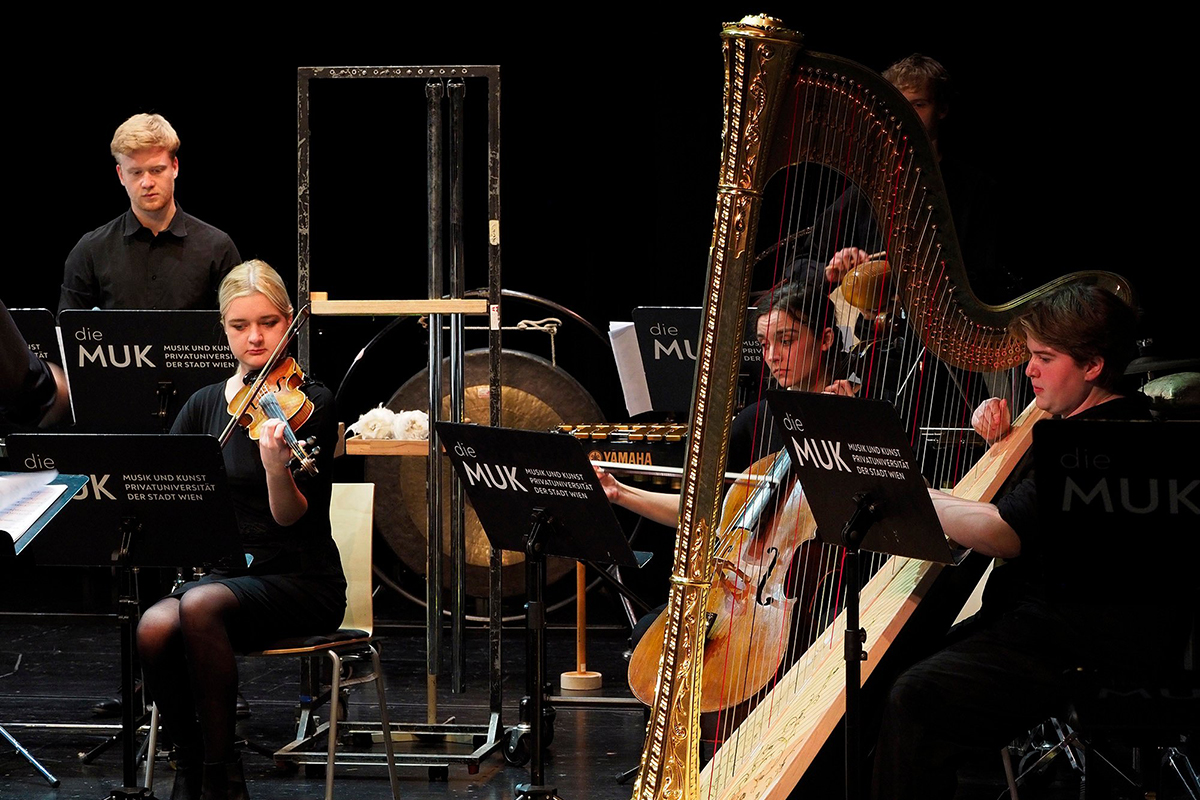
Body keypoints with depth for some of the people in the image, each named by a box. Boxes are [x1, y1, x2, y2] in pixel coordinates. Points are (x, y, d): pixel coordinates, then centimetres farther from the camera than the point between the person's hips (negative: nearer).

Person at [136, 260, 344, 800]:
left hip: (300, 582, -4)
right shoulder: (206, 404, 9)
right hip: (225, 573, 4)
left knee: (200, 605, -34)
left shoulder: (310, 404, -5)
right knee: (155, 628, -29)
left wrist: (276, 465, -36)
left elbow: (289, 516, -15)